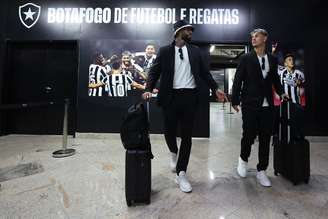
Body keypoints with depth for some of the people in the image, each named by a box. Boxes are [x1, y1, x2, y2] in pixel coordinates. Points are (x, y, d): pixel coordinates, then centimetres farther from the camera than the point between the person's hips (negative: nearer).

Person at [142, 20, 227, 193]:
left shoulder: (195, 51, 15)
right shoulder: (165, 51, 8)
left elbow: (204, 72, 13)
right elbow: (154, 71, 2)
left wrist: (215, 89, 2)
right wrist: (148, 89, -14)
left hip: (189, 96, 2)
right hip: (171, 96, -1)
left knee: (187, 136, 1)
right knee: (169, 131, 4)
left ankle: (181, 174, 13)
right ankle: (174, 153, 40)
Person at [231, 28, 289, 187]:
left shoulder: (272, 59, 14)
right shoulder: (246, 58, 3)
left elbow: (275, 79, 22)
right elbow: (238, 80, -3)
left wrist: (281, 92, 7)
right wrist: (235, 100, -9)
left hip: (267, 106, 4)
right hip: (250, 105, -3)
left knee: (265, 138, 6)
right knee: (249, 135, -4)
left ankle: (261, 171, 20)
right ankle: (243, 159, 26)